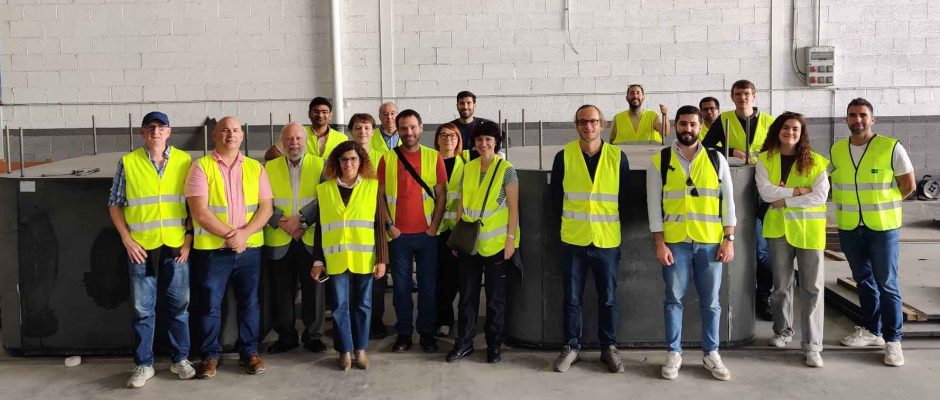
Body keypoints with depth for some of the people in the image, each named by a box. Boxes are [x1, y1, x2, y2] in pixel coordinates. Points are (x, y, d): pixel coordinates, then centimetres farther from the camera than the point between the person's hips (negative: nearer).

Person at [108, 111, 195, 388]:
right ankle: (143, 364, 17)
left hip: (176, 246, 1)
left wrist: (189, 238, -2)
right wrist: (127, 240, -3)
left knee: (179, 305, 8)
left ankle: (180, 359, 22)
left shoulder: (184, 161, 3)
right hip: (141, 247, -1)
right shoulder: (128, 162, 1)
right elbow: (115, 204, 5)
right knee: (143, 308, 6)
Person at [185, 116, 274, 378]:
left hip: (249, 248, 3)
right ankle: (210, 354, 18)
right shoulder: (201, 167, -2)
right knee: (209, 304, 4)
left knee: (249, 302, 9)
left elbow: (266, 208, 1)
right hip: (211, 249, -2)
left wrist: (244, 233, -14)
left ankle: (249, 352, 21)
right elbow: (199, 211, -10)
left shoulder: (255, 168, 7)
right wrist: (229, 235, -14)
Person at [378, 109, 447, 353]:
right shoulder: (387, 159, 3)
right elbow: (379, 195, 4)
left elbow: (441, 195, 2)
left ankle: (427, 333, 18)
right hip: (398, 234, 0)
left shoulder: (434, 157, 2)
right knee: (401, 286, 7)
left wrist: (433, 226, -6)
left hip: (427, 234, 0)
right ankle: (403, 334, 17)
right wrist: (389, 225, -4)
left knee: (428, 286, 6)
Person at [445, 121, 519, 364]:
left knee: (495, 297, 6)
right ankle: (464, 343, 20)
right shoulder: (468, 169, 7)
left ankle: (494, 345, 18)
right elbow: (461, 205, 11)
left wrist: (510, 238, -11)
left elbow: (513, 207, -6)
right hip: (469, 242, 4)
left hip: (496, 243, -4)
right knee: (467, 294, 9)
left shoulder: (506, 170, -5)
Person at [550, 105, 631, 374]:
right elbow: (556, 195, 7)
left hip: (607, 240, 0)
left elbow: (625, 197, 8)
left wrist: (609, 221, 9)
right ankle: (571, 347, 20)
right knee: (572, 298, 6)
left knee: (608, 298, 8)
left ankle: (609, 347, 23)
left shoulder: (618, 157, -1)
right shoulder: (564, 156, -3)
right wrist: (571, 219, 9)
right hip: (573, 240, 0)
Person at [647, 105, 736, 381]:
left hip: (710, 242, 1)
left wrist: (729, 239, -1)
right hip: (675, 242, -1)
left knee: (710, 301, 8)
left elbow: (727, 201, 6)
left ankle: (711, 354, 21)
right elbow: (654, 205, 0)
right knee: (674, 299, 6)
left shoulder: (716, 159, 5)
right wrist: (660, 244, -6)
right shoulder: (660, 161, 2)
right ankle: (673, 353, 18)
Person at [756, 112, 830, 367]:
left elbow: (820, 195, -11)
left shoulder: (815, 162, 1)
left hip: (809, 229, -1)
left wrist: (784, 200, -14)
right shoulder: (765, 159, 3)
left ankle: (812, 345, -1)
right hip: (778, 228, 1)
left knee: (812, 287, -4)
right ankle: (783, 330, 33)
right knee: (781, 285, 13)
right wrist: (798, 190, -14)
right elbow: (765, 192, -10)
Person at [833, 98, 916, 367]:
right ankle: (871, 330, 27)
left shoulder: (891, 148, -9)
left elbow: (908, 185, -2)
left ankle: (893, 340, 7)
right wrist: (849, 206, 6)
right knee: (863, 280, 15)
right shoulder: (836, 150, 4)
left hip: (883, 227, -4)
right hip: (849, 228, 4)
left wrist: (882, 204, 2)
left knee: (886, 284, -2)